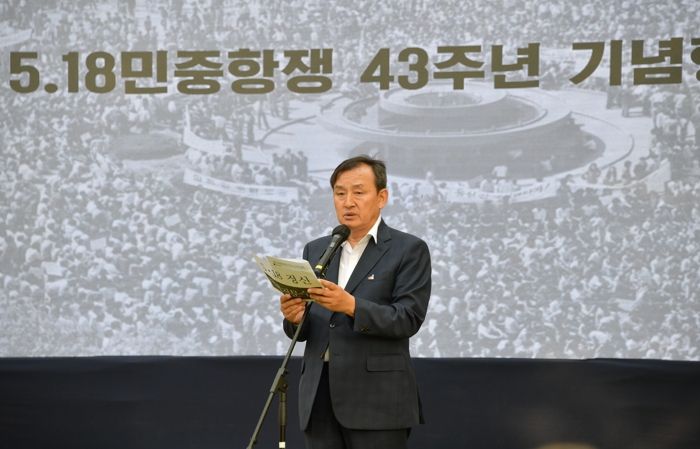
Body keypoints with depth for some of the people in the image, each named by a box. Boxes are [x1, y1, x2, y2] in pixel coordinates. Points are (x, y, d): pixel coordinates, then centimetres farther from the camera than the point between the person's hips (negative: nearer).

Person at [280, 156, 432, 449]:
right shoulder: (316, 250, 16)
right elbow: (304, 330, 15)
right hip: (320, 395, 5)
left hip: (376, 397, -5)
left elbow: (409, 318, -11)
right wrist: (294, 316, -10)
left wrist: (351, 306, -25)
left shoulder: (409, 250, 0)